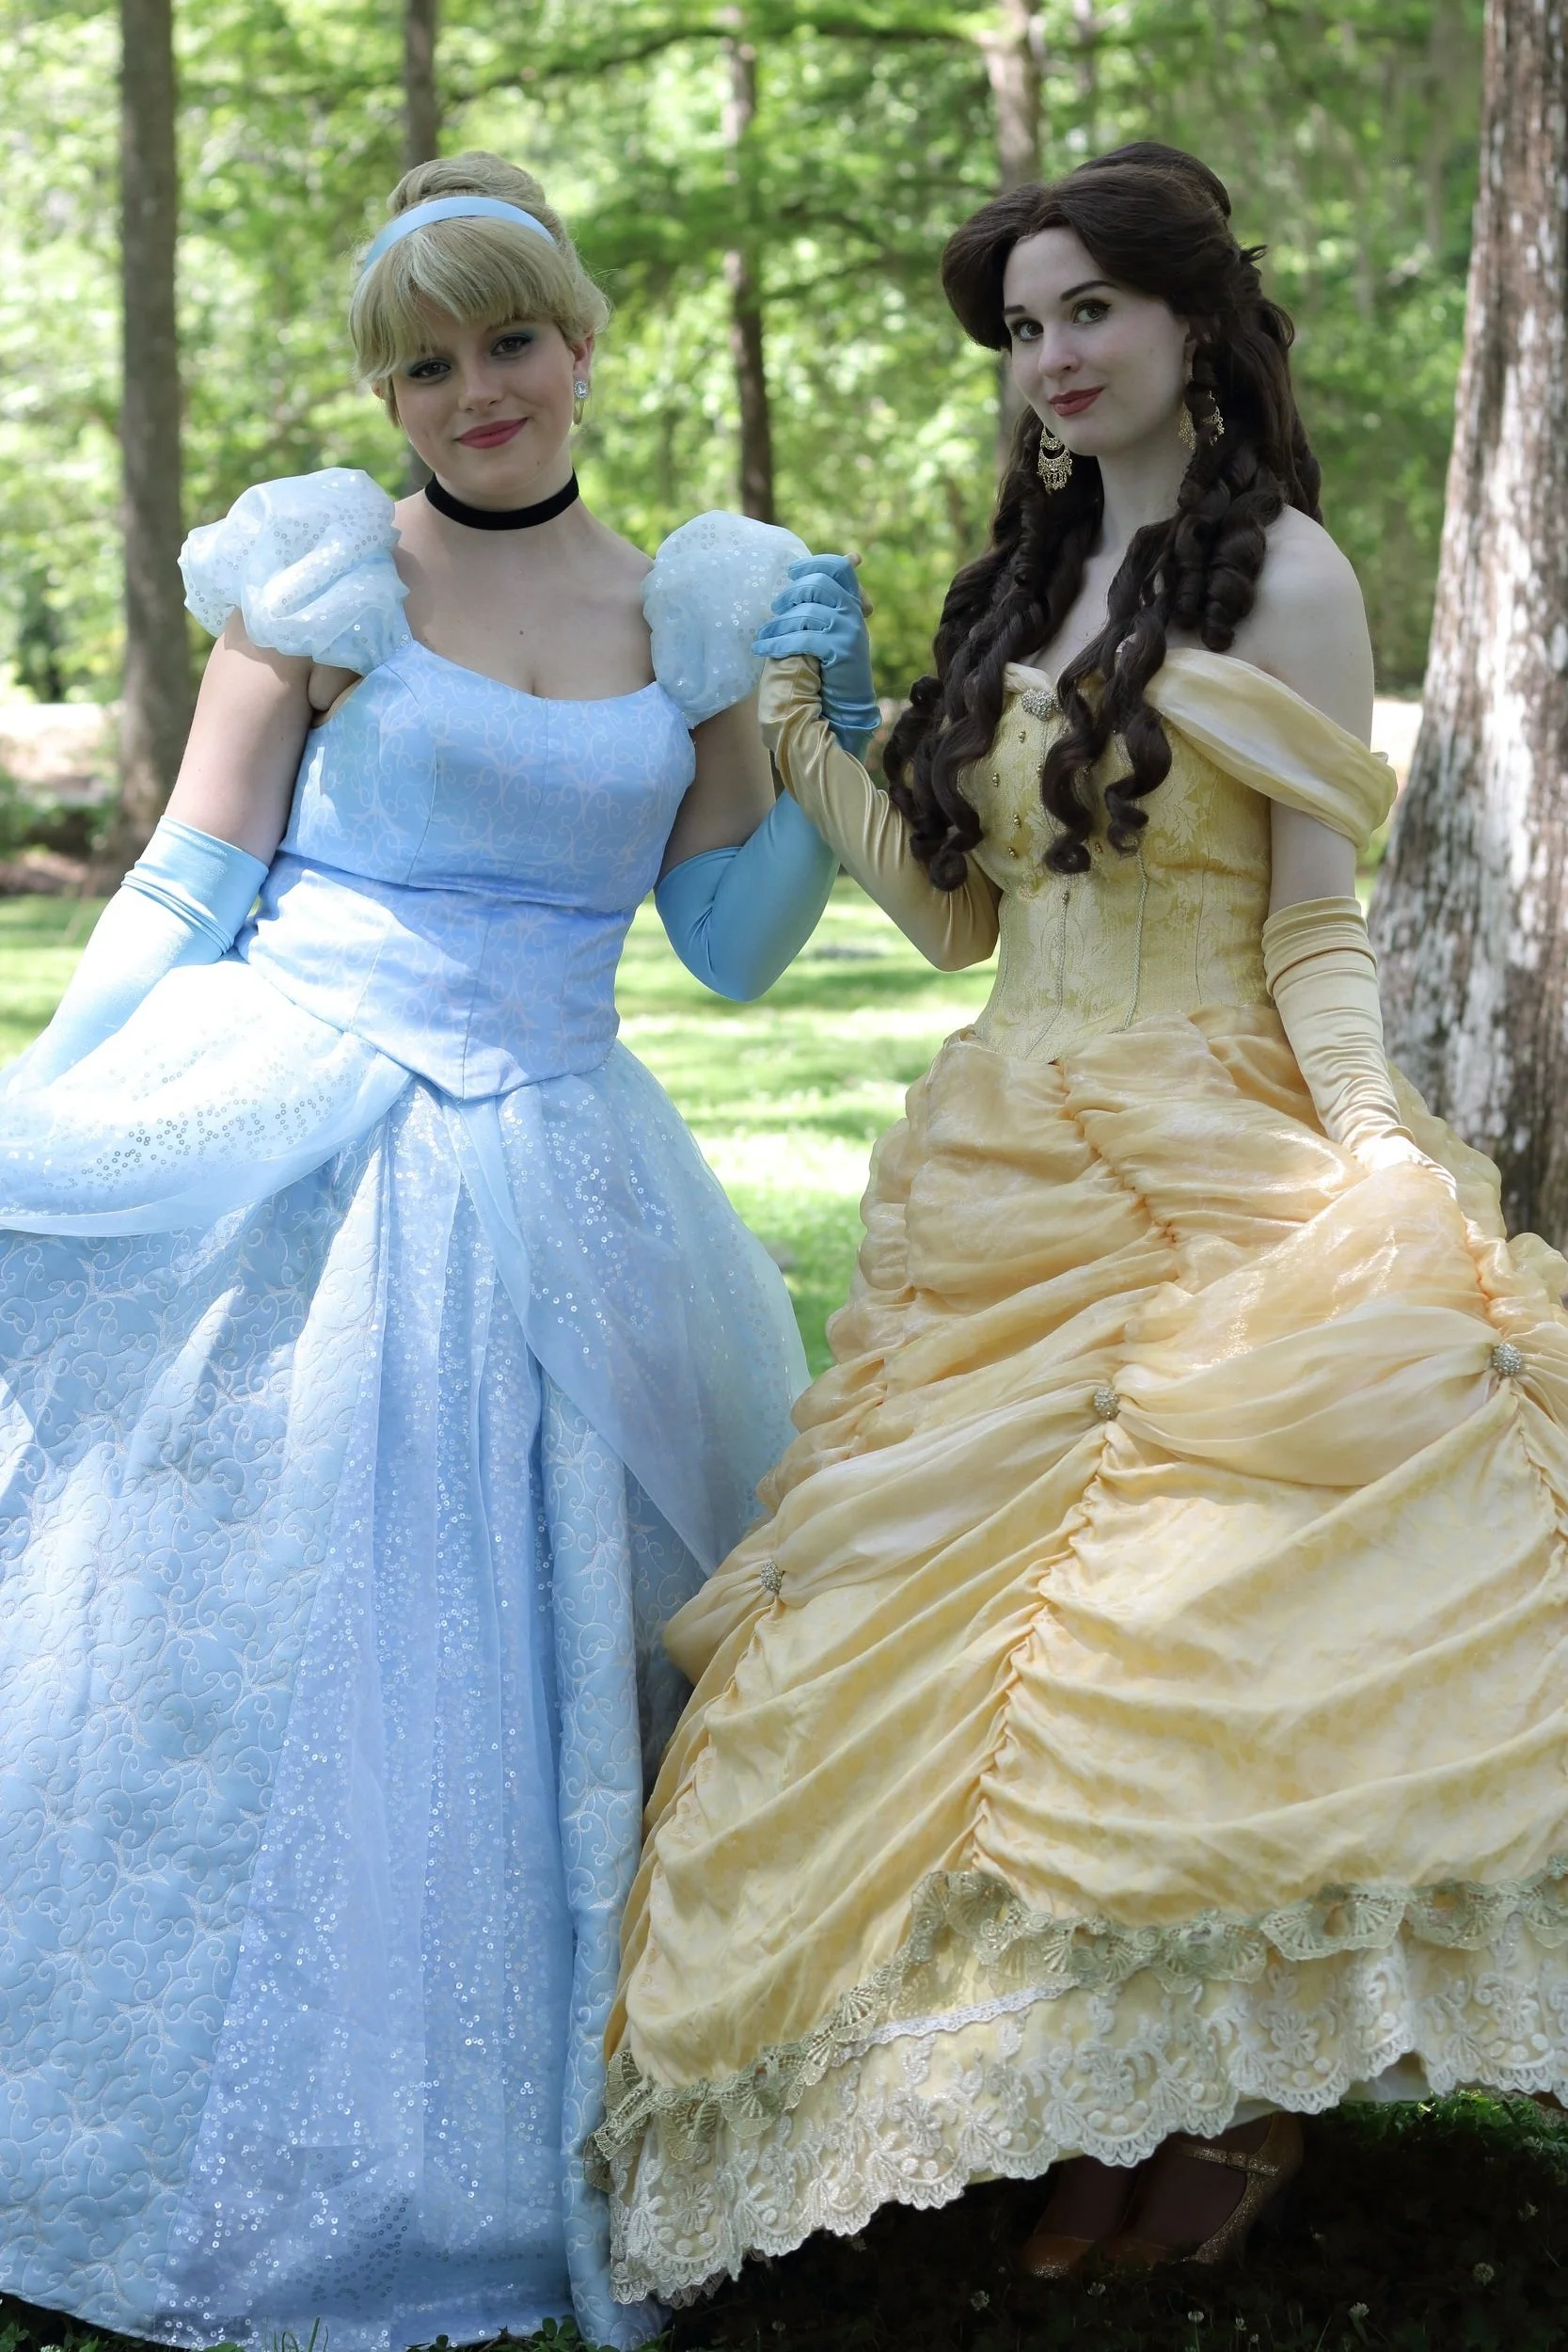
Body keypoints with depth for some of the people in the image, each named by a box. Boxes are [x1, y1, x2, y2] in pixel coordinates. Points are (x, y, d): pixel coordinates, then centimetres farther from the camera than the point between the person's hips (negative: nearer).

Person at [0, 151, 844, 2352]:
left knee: (515, 1683, 9)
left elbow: (731, 941, 11)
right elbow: (184, 895, 0)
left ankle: (499, 2166, 25)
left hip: (552, 1199, 3)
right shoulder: (325, 578, -1)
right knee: (244, 1651, 3)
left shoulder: (690, 613, 9)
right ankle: (219, 2169, 17)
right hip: (288, 1164, -3)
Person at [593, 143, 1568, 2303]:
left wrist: (1377, 1164, -20)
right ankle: (1079, 2093, 17)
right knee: (975, 1605, 5)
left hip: (1208, 1174, -7)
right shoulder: (1026, 580, 16)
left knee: (1182, 1622, -7)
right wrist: (799, 733, 11)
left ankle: (1225, 2105, 9)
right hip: (1006, 1165, 7)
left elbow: (1317, 930, -8)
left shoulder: (1279, 574, -4)